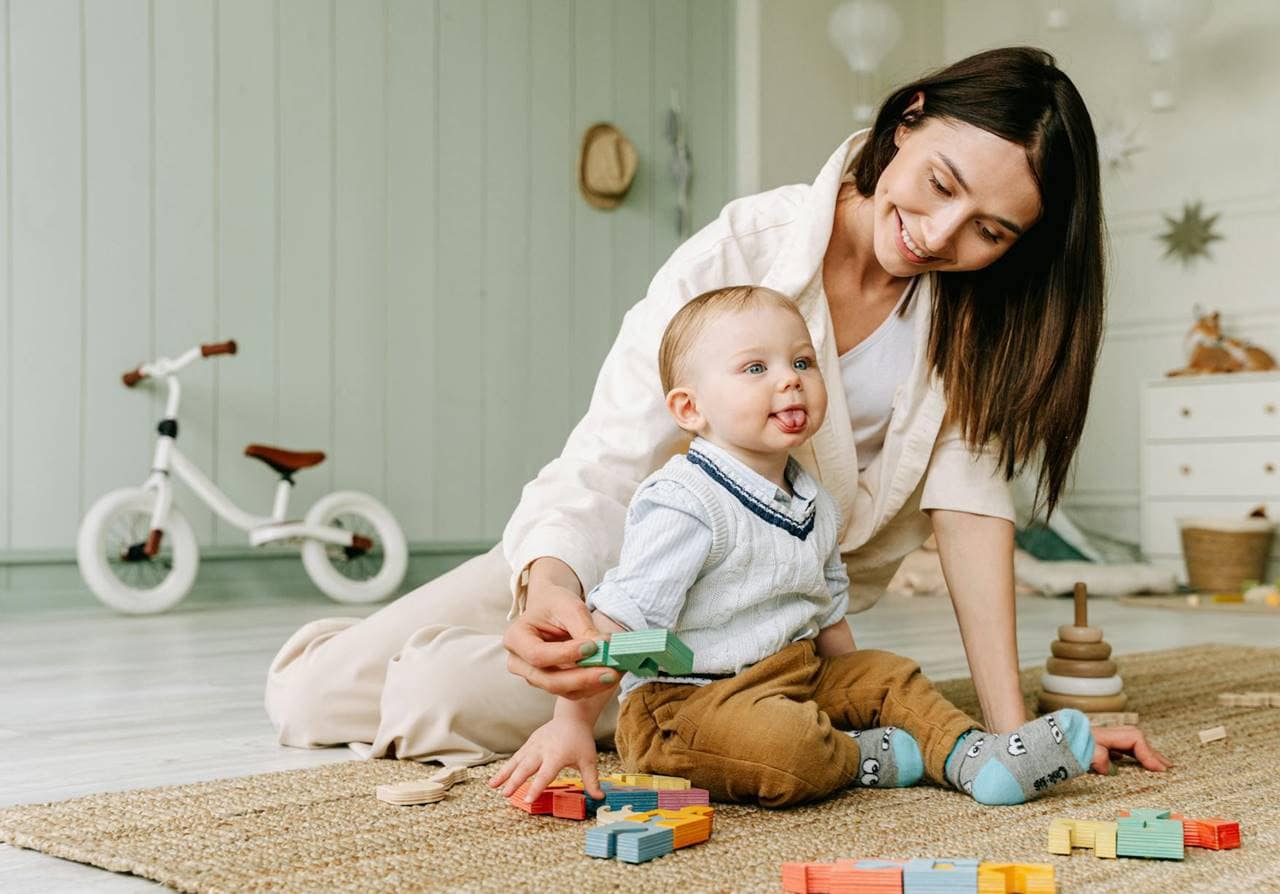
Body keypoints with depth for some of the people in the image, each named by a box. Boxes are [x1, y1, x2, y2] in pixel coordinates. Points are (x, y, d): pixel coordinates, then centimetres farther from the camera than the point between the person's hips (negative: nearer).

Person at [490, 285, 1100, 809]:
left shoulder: (815, 505, 9)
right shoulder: (684, 505, -19)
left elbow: (826, 610, 21)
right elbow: (619, 622, -23)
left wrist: (855, 695, 21)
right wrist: (571, 723, -26)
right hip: (681, 700, -9)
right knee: (786, 744, -32)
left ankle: (971, 757, -5)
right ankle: (868, 758, -5)